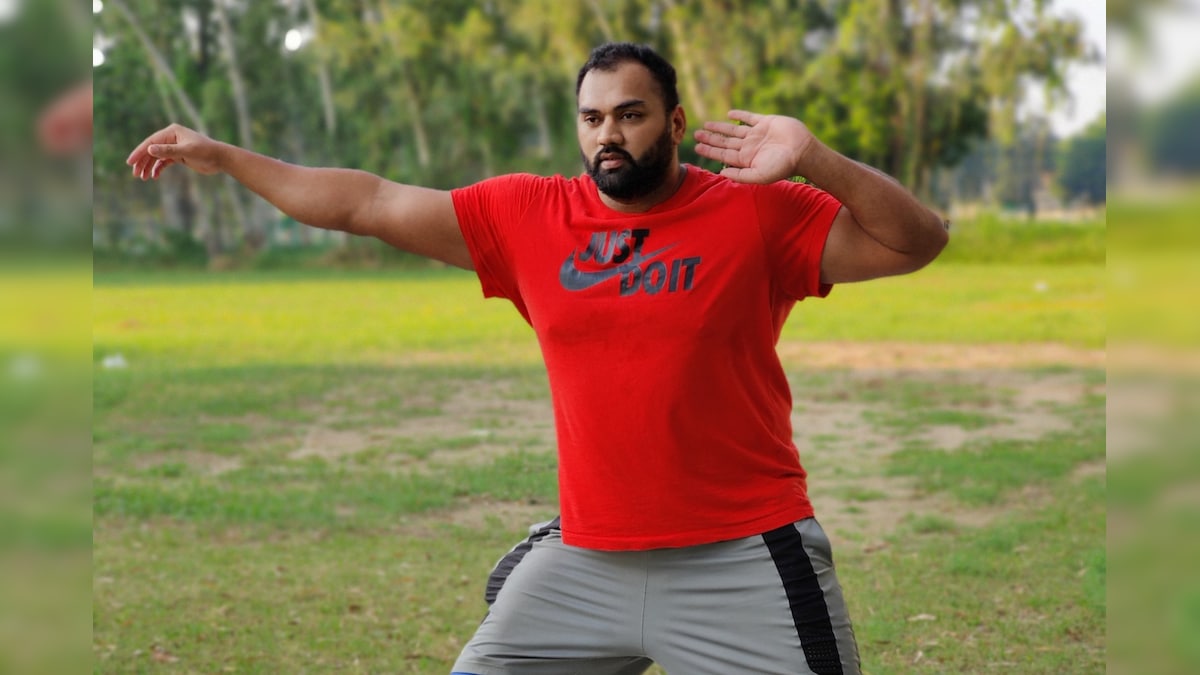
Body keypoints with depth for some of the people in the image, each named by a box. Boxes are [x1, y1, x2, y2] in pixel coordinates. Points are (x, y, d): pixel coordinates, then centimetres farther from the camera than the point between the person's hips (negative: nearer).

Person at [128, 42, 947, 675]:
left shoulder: (758, 215, -5)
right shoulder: (526, 216, 3)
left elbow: (916, 242, -9)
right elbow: (368, 203, 7)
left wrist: (814, 161, -23)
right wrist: (221, 156, 9)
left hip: (743, 561, -3)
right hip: (583, 560, 4)